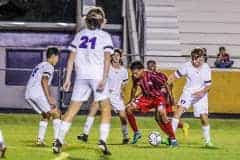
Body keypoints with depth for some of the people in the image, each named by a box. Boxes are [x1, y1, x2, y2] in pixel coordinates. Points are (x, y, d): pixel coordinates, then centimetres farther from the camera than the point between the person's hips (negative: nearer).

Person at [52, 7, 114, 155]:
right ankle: (103, 140, -8)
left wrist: (68, 78, 8)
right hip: (98, 75, -3)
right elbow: (107, 59, -7)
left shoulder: (80, 35, 13)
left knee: (72, 109, 6)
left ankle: (59, 141, -2)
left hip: (81, 75, 3)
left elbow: (71, 58, 7)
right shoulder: (105, 36, 4)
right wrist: (104, 79, -11)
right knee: (106, 108, 6)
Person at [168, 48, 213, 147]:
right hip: (188, 93, -1)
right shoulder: (187, 66, -11)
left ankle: (208, 141, 16)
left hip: (200, 95, 1)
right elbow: (175, 76, -4)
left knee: (204, 117, -4)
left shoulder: (206, 68, -8)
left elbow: (208, 85, -3)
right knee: (179, 110, -21)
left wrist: (203, 92, -22)